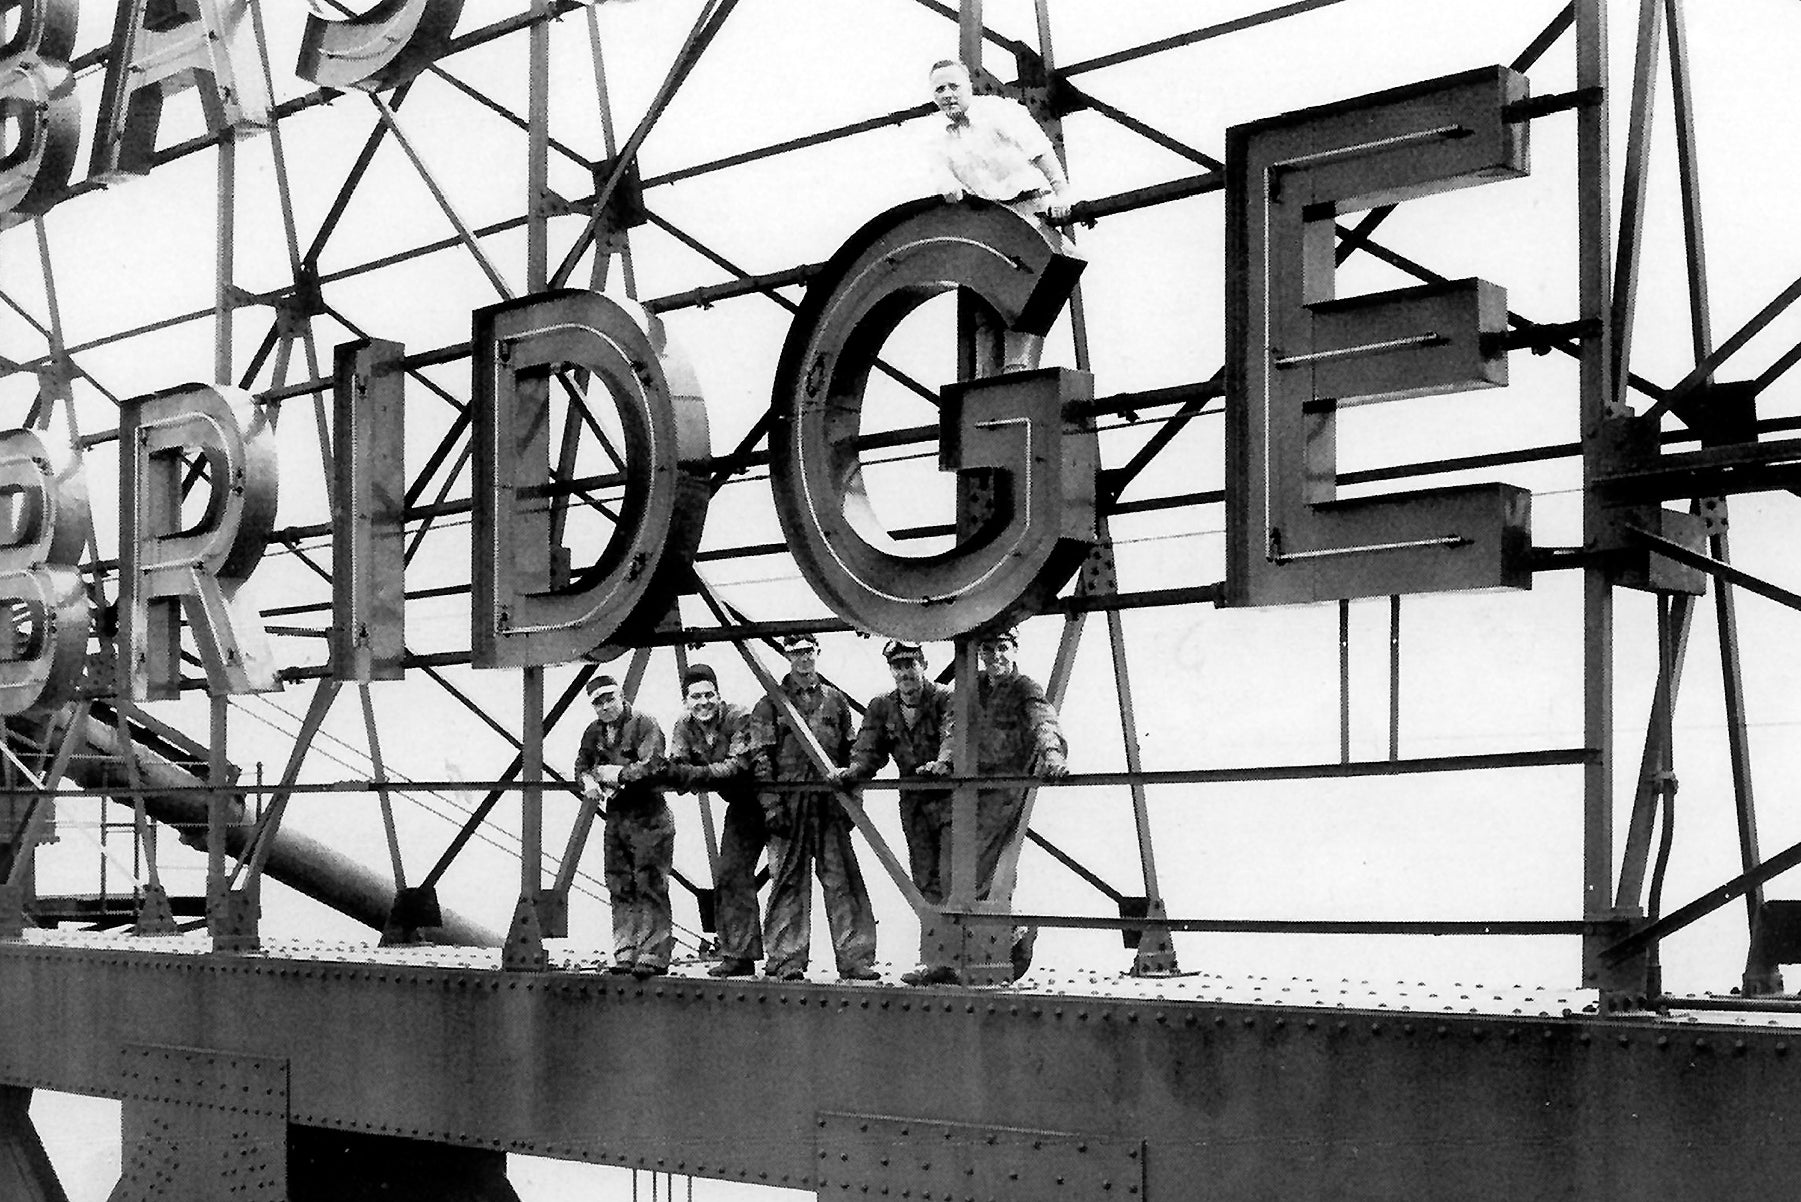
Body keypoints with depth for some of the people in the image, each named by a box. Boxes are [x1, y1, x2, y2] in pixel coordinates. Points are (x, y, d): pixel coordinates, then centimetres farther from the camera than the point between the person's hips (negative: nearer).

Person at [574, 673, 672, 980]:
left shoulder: (645, 725, -10)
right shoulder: (594, 732, 11)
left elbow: (649, 767, -20)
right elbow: (581, 764, 20)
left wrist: (614, 773, -11)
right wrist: (588, 780, -3)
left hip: (649, 818, -7)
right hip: (615, 817, 7)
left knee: (650, 889, -8)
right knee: (619, 890, 7)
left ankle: (654, 957, -6)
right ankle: (624, 956, 13)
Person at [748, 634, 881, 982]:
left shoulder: (835, 702, 15)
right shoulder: (771, 704, 6)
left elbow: (850, 755, 17)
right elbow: (761, 758, 0)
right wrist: (771, 804, -9)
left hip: (831, 805, 2)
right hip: (788, 805, -2)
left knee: (843, 882, -2)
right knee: (789, 882, 0)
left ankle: (855, 958, 0)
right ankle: (786, 960, 5)